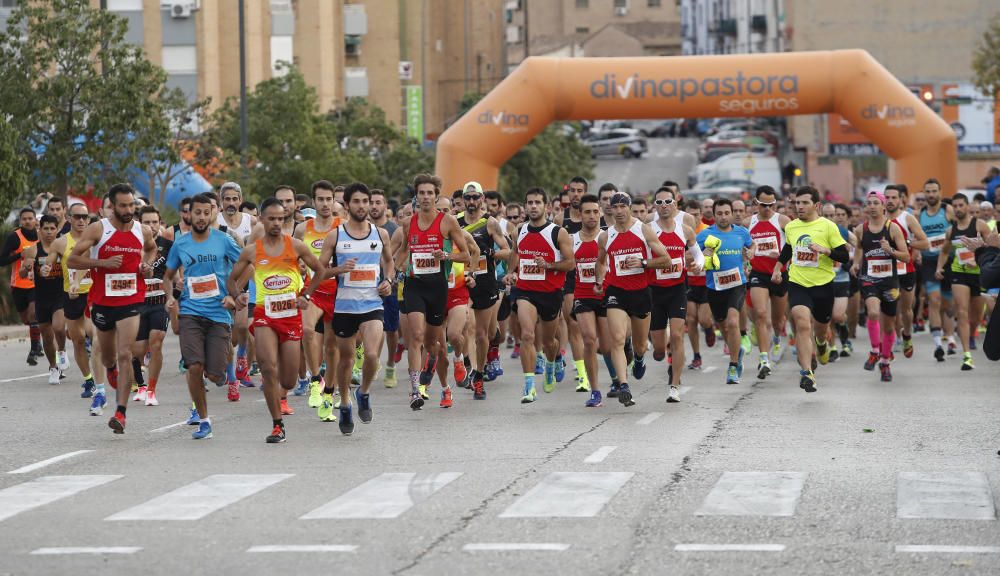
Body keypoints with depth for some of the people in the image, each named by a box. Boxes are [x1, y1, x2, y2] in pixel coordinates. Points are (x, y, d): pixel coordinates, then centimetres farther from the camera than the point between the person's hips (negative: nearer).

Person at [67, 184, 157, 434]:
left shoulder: (143, 231, 1)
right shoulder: (98, 230, -7)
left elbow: (152, 248, 25)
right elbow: (72, 260, -8)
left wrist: (147, 264, 3)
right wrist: (103, 262, -20)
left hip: (131, 301, -1)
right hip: (103, 300, 1)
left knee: (125, 354, -15)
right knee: (107, 355, 19)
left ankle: (121, 413, -17)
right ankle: (111, 369, 58)